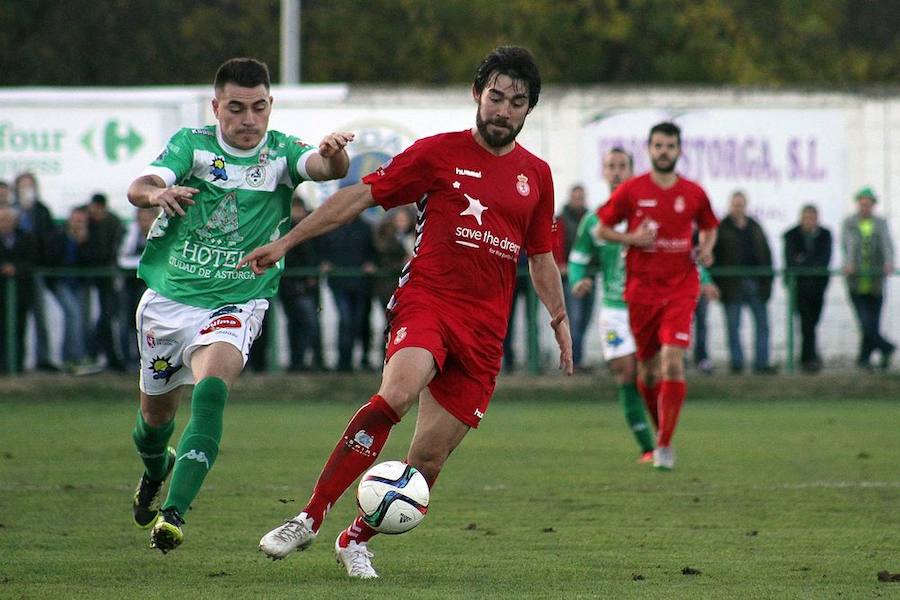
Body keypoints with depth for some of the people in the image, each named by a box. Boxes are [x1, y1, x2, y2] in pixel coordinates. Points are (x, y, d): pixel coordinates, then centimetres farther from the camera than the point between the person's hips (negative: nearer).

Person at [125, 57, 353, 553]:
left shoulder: (281, 153, -5)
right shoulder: (192, 144, -5)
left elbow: (327, 168, -25)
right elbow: (138, 188, -20)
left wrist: (334, 154, -50)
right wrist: (157, 193, -45)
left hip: (235, 303, -2)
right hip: (168, 298, 2)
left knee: (210, 391, -28)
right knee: (156, 411, 17)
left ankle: (173, 513, -33)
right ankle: (155, 469, 53)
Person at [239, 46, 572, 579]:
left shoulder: (536, 174, 15)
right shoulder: (438, 153, 4)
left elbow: (541, 257, 25)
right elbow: (362, 195, 4)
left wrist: (560, 319, 18)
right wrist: (287, 242, 0)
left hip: (485, 329, 4)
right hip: (427, 299, -4)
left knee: (428, 462, -2)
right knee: (398, 392, -34)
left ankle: (357, 539, 23)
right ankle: (310, 519, -27)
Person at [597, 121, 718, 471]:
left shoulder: (694, 193, 4)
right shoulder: (631, 190, 0)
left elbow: (709, 228, 21)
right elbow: (602, 229, 7)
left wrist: (706, 250, 0)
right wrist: (631, 239, -12)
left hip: (681, 288, -1)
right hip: (641, 288, 1)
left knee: (672, 360, -17)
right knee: (647, 367, 6)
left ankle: (664, 444, -14)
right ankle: (662, 430, 31)